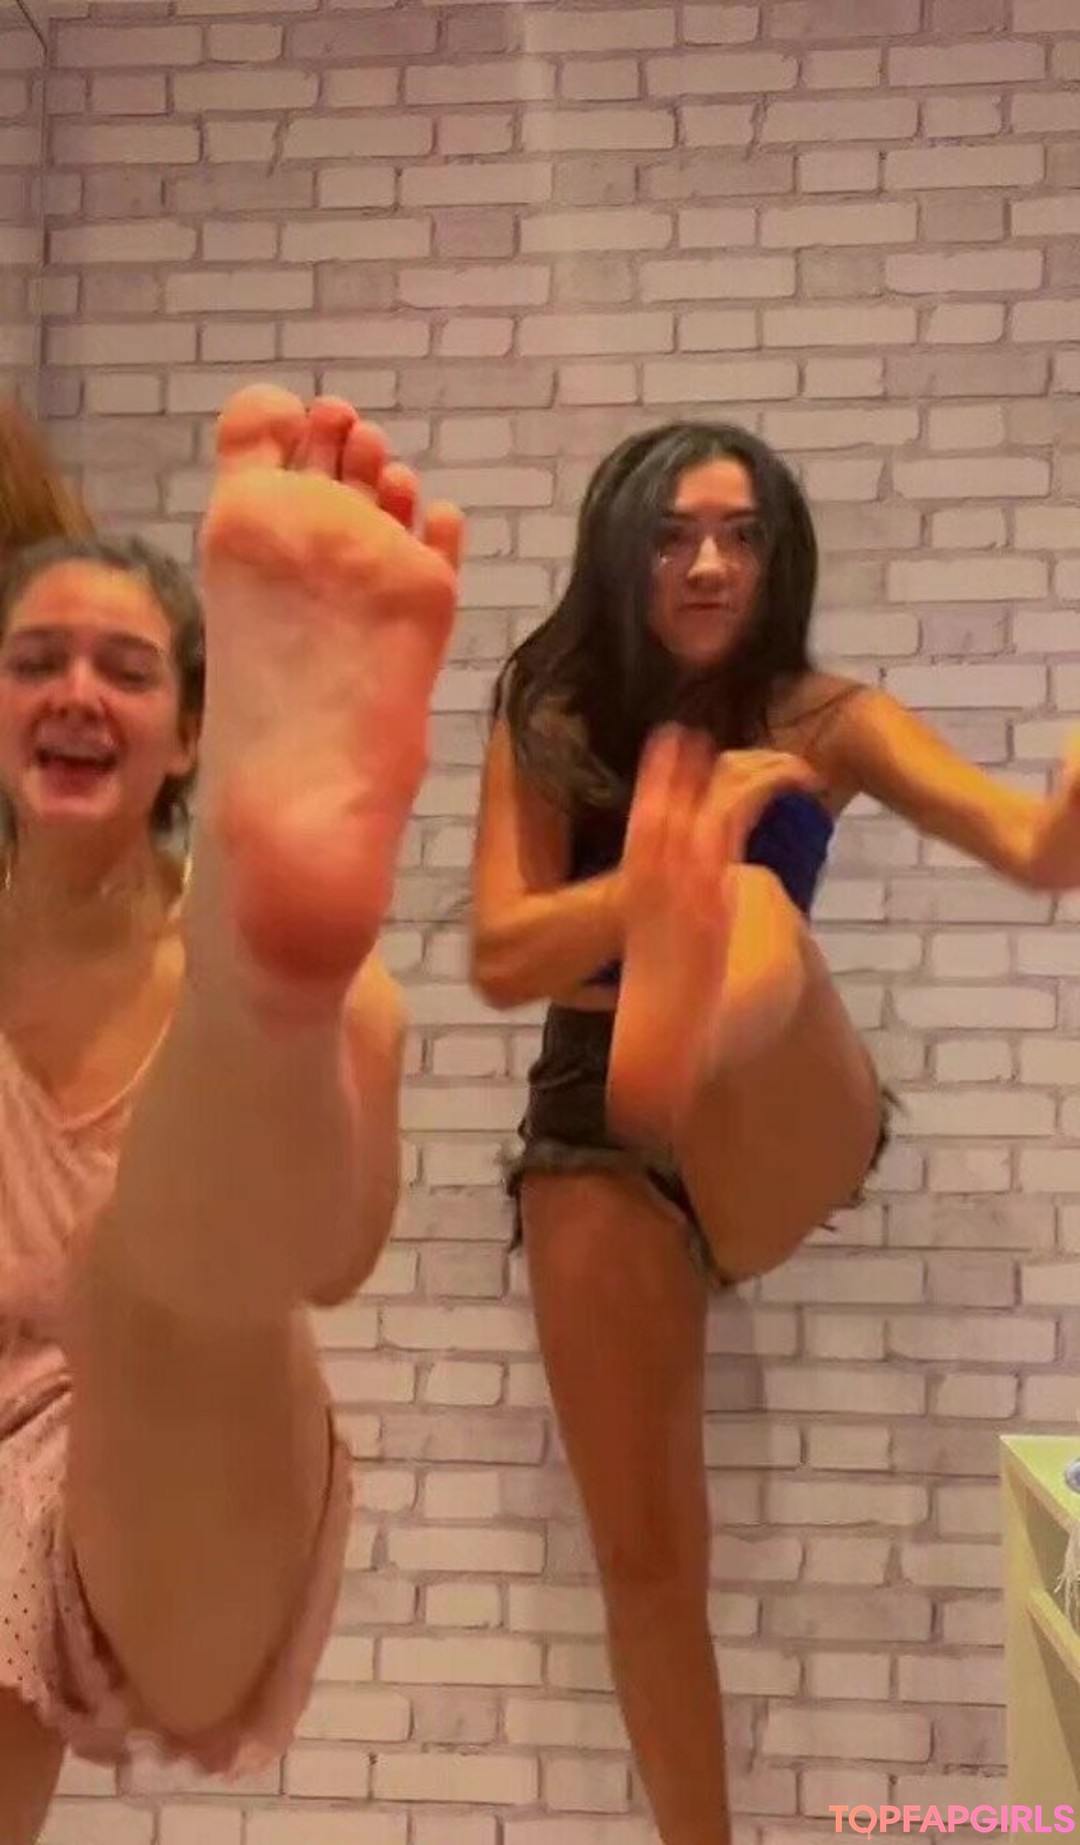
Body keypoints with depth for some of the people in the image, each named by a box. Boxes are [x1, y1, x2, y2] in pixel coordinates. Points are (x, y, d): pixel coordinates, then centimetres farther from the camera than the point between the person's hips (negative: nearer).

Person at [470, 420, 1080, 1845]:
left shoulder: (823, 719, -2)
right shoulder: (545, 723, 0)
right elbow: (501, 960, -10)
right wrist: (668, 861, -24)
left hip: (775, 1130, -1)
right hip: (591, 1127, 2)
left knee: (752, 905, -33)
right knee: (641, 1548, -1)